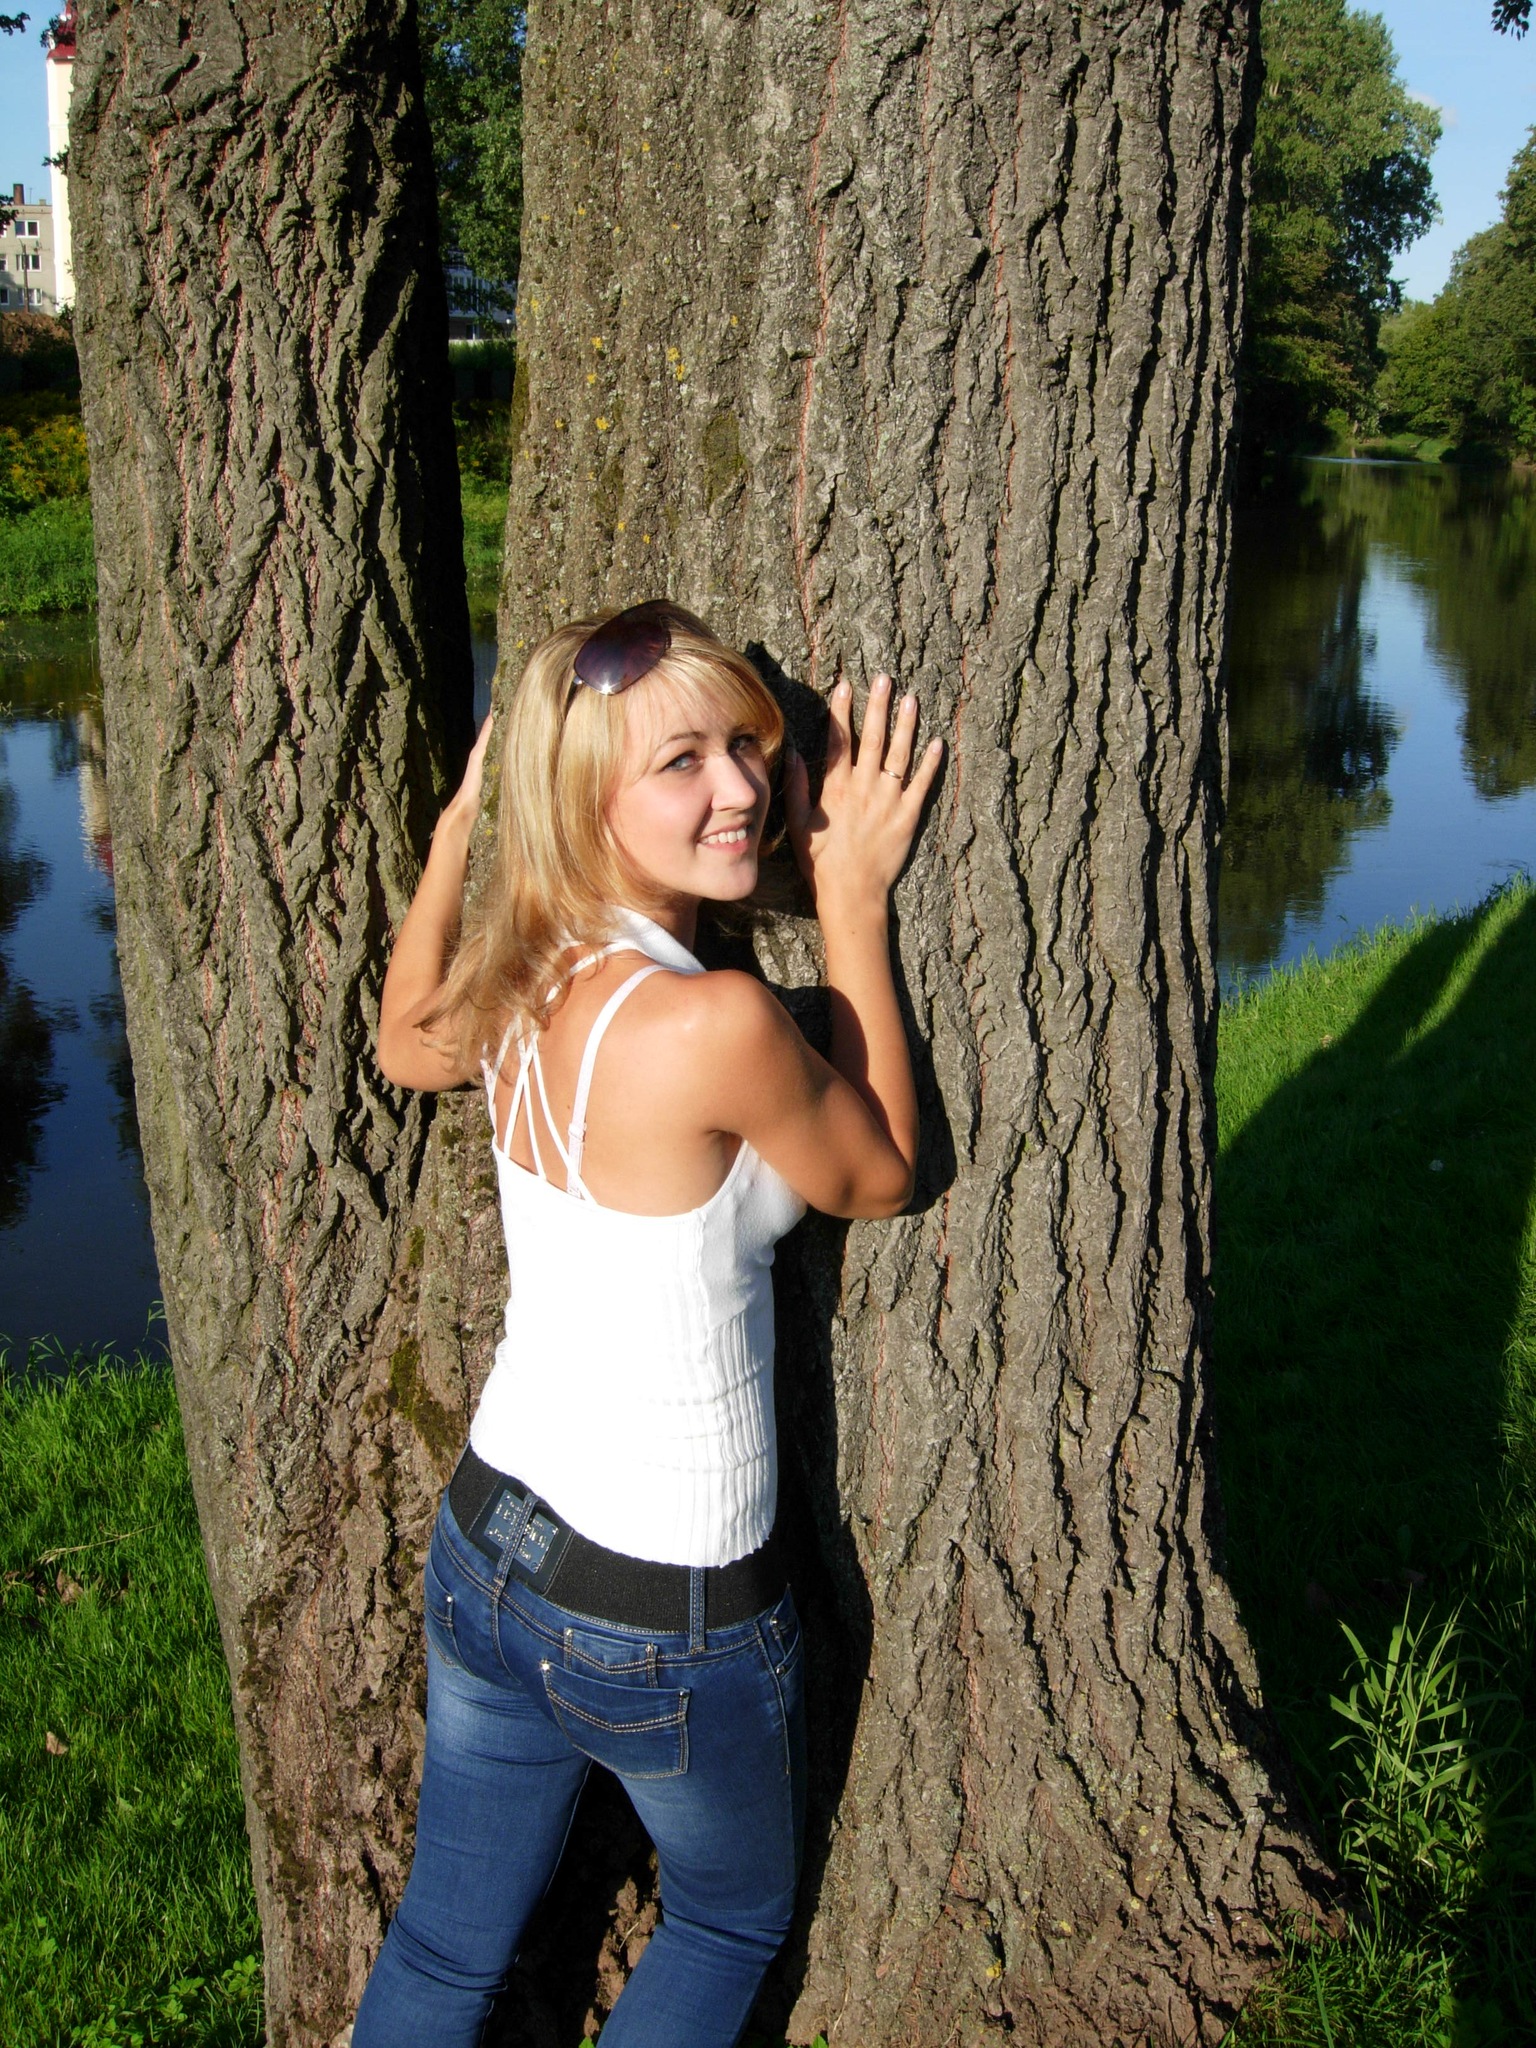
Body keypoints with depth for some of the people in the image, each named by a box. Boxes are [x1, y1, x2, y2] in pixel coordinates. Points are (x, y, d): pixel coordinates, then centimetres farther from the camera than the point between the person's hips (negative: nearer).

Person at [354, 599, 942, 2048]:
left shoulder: (516, 980, -7)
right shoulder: (717, 1023, -30)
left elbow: (403, 1047, 18)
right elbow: (877, 1178, -10)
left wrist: (461, 820, 14)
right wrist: (854, 902, -11)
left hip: (482, 1548, 6)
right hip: (662, 1621, -6)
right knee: (734, 1922, 27)